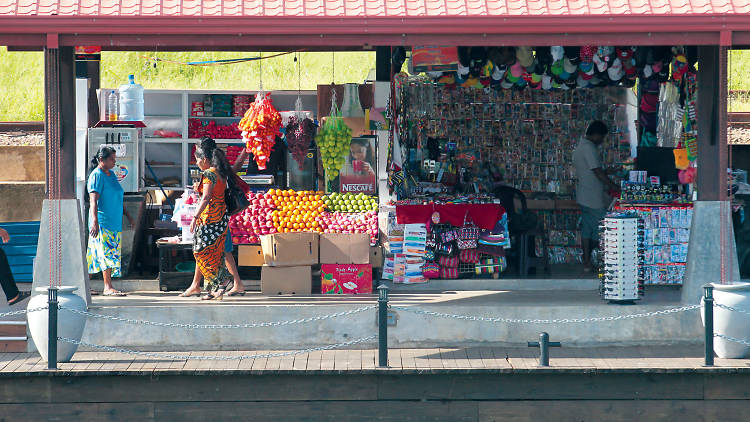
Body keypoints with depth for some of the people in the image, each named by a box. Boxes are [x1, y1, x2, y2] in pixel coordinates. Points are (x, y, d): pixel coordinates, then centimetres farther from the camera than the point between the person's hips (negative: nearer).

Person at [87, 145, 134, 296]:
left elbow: (118, 199, 28)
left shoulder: (111, 175, 18)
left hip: (114, 222, 9)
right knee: (107, 253, -13)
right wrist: (94, 221, -27)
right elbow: (93, 200, -19)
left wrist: (127, 215, 25)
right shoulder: (97, 175, -10)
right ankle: (108, 287, -16)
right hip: (102, 222, -9)